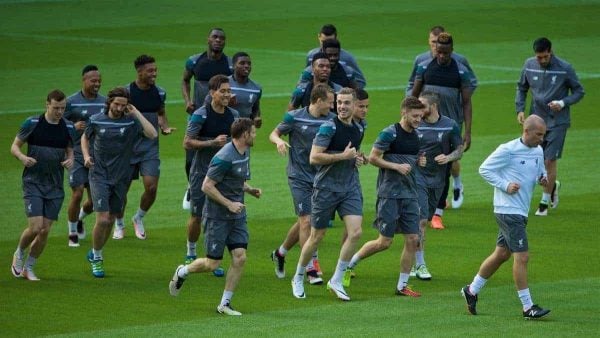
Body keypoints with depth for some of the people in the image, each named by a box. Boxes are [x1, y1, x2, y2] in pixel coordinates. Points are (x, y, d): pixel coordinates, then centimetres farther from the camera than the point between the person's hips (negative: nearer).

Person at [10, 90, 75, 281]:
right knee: (35, 227, -14)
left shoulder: (68, 128, 3)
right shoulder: (32, 124, -7)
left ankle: (29, 268, 19)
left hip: (55, 186, 3)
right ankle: (19, 254, 16)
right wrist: (23, 157, -21)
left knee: (45, 231, 1)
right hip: (33, 184, -3)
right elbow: (14, 146, 1)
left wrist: (69, 161, -7)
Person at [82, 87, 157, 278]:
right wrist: (86, 156, 1)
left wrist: (137, 113, -18)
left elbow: (152, 134, -22)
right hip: (99, 175, -2)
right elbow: (85, 137, 18)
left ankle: (95, 254, 33)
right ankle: (96, 259, 5)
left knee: (111, 220, 11)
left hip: (121, 178, 2)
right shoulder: (96, 121, -2)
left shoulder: (131, 122, -6)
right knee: (102, 219, -13)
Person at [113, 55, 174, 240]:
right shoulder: (126, 92, -10)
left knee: (151, 187, -9)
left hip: (150, 148, 3)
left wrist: (165, 127, 3)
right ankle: (119, 224, 26)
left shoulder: (159, 92, 3)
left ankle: (139, 218, 19)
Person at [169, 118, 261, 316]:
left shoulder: (244, 153, 8)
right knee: (212, 263, -2)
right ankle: (182, 272, 28)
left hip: (237, 214, 8)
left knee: (240, 257, -4)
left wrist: (250, 190, 6)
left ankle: (225, 304, 5)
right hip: (218, 216, -8)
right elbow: (207, 186, -20)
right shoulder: (224, 158, -21)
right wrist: (229, 204, -21)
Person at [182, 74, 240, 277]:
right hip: (201, 171, -4)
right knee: (197, 215, 4)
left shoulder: (233, 115, 4)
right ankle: (191, 252, 28)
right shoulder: (201, 115, -13)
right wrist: (213, 142, -22)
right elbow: (187, 143, -15)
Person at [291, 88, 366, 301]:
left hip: (351, 187, 5)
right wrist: (343, 156, -21)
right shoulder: (329, 128, -13)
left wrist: (358, 158, 6)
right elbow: (314, 157, -20)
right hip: (326, 188, -5)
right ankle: (298, 279, 24)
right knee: (317, 237, 4)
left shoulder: (358, 129, 10)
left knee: (355, 232, -12)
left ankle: (337, 281, -1)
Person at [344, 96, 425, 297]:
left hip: (409, 194, 7)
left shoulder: (415, 135, 11)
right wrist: (397, 166, -18)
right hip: (389, 194, -7)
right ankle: (350, 263, 16)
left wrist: (419, 162, 4)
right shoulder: (390, 133, -11)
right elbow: (373, 158, -11)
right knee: (385, 242, -6)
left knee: (412, 239, 0)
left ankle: (402, 286, 8)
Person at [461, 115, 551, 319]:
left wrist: (543, 179, 1)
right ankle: (528, 307, -6)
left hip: (520, 212, 9)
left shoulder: (538, 151, 10)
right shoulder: (508, 150, -13)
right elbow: (484, 169, -8)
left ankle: (472, 291, 31)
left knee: (501, 254, 16)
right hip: (508, 210, -9)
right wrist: (505, 185, -17)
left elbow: (541, 172, 25)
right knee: (522, 257, -10)